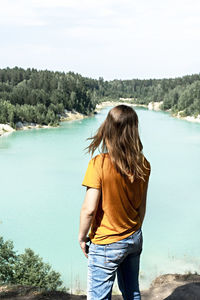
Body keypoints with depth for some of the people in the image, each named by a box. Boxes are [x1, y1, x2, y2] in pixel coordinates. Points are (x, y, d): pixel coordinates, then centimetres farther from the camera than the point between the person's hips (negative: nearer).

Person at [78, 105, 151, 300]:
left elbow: (89, 209, -21)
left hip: (106, 245, -6)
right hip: (134, 239, 6)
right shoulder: (143, 164, -6)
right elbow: (142, 206, 3)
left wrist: (81, 237, -5)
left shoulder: (99, 164, -23)